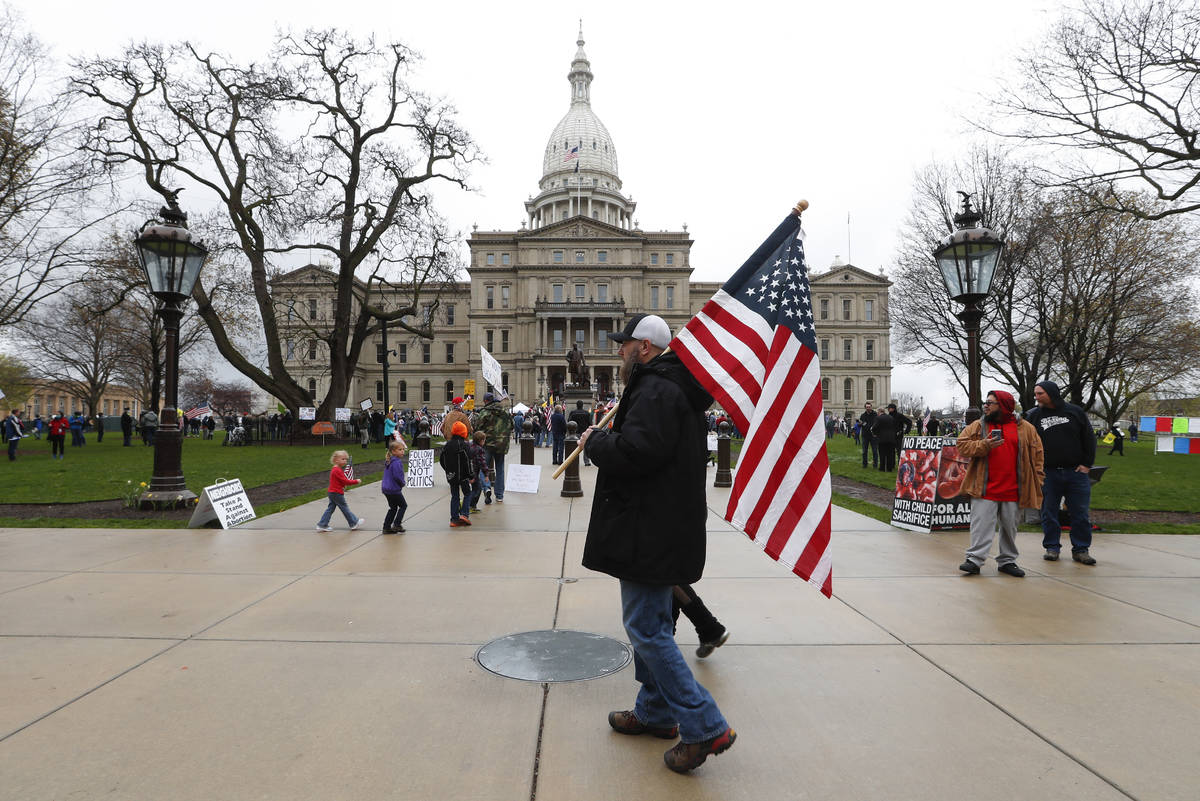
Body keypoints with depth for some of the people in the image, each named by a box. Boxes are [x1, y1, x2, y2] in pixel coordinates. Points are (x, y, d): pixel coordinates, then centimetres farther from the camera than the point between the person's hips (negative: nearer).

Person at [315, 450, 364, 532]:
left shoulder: (334, 470, 13)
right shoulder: (338, 470, -20)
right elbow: (345, 481, -20)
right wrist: (356, 481, -12)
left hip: (332, 493, 10)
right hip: (337, 493, -10)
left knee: (330, 509, 12)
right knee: (345, 508, 1)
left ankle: (322, 525, 13)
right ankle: (354, 523, 11)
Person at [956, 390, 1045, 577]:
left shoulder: (1025, 429, 7)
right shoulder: (977, 426, 6)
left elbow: (1036, 454, 10)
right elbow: (962, 446, 0)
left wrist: (1036, 481, 6)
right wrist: (984, 445, -16)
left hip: (1012, 490, 1)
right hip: (984, 488, -1)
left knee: (1010, 526, 11)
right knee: (981, 524, -5)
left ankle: (1007, 561, 23)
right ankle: (974, 559, -2)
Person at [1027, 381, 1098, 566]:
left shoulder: (1075, 412, 3)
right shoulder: (1034, 416, 4)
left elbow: (1089, 439, 6)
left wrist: (1087, 464, 0)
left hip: (1076, 473, 0)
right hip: (1048, 474, 1)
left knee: (1080, 514, 4)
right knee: (1049, 514, 5)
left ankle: (1081, 549, 14)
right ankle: (1052, 548, 16)